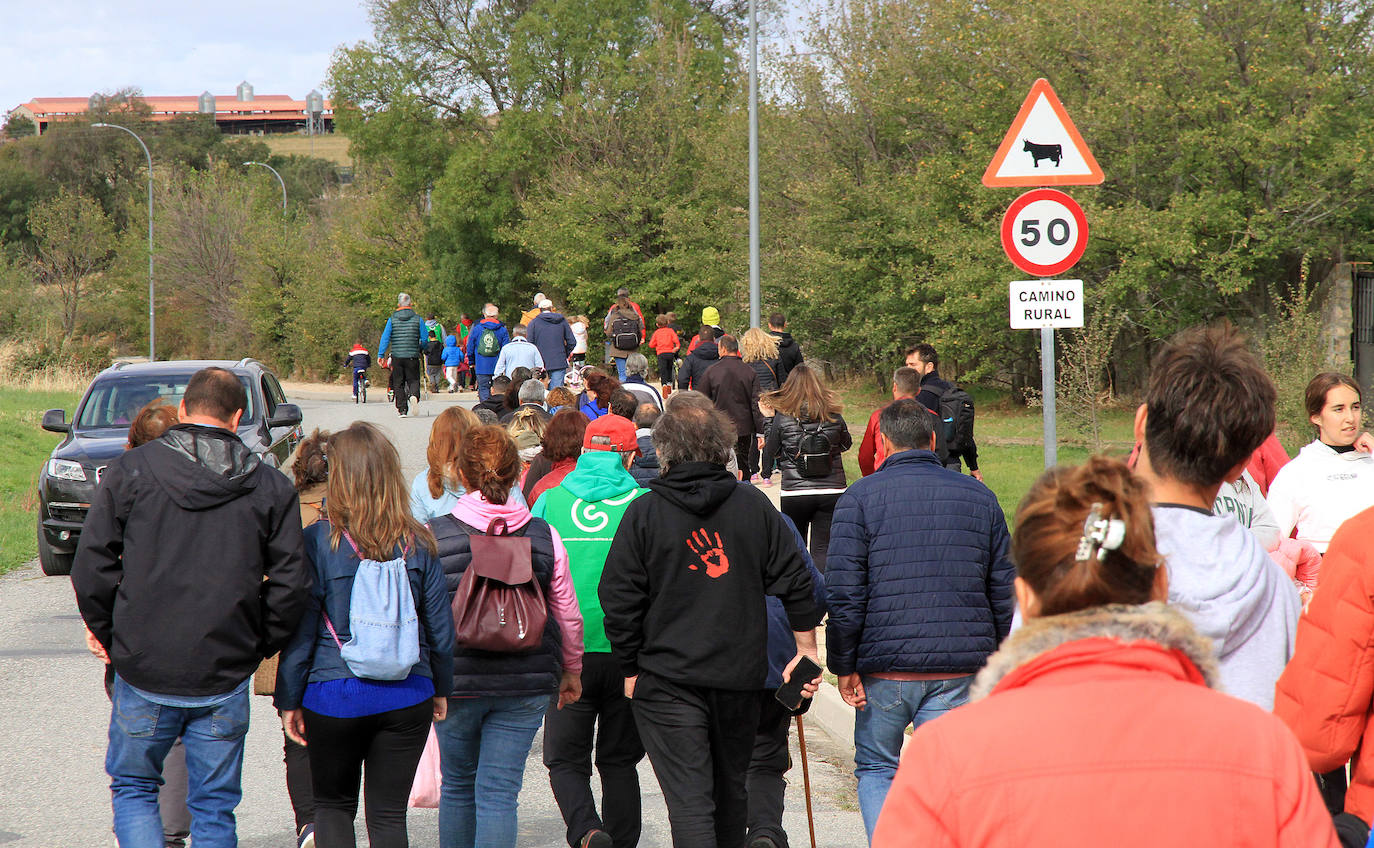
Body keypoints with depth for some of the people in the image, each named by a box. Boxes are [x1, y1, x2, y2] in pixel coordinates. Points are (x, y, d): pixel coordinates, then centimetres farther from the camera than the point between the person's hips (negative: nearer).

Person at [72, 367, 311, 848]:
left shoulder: (130, 471, -3)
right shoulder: (271, 488, 0)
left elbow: (91, 569, -5)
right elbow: (290, 586, -3)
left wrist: (109, 637, 8)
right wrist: (258, 647, 10)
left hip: (144, 672, -1)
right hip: (225, 681, 1)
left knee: (133, 787, 16)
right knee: (214, 807, 11)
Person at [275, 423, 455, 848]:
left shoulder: (318, 541, -9)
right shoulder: (418, 544, -1)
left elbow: (300, 630, -6)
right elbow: (440, 626, 5)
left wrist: (288, 700, 2)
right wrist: (441, 689, 18)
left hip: (334, 696, -2)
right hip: (407, 697, 2)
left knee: (333, 804, 16)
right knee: (389, 813, 7)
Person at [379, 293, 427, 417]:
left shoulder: (392, 319, 0)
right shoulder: (417, 319, 0)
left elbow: (385, 338, -3)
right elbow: (424, 339, 4)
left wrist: (380, 354, 1)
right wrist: (422, 349, 24)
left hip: (397, 357, 0)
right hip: (412, 356, 0)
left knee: (398, 383, 8)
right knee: (414, 380, 7)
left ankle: (402, 409, 6)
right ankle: (414, 395, -24)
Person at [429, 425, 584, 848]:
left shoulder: (431, 536, -7)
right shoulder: (544, 537, -2)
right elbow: (569, 617, 5)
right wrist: (571, 671, 21)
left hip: (456, 683, 0)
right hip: (526, 685, 1)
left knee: (458, 783, 18)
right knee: (499, 791, 1)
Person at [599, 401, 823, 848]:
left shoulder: (644, 512, -6)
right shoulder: (754, 505, 2)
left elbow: (620, 599, -4)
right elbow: (795, 580, 5)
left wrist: (630, 669, 6)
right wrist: (806, 649, 14)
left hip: (667, 678, -3)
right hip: (741, 674, 3)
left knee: (688, 798, -6)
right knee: (731, 787, 19)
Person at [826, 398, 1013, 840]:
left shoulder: (860, 498, -2)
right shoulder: (979, 497, 8)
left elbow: (844, 593, -8)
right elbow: (1005, 589, 10)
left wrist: (843, 665, -2)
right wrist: (997, 661, 17)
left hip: (886, 669, -2)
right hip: (961, 669, 2)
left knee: (875, 769, 14)